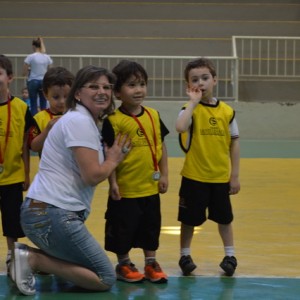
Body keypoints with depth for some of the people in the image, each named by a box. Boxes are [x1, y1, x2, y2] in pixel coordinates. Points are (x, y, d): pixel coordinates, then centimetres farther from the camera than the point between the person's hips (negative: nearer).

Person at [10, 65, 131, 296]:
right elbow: (92, 175, -19)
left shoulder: (87, 121, 19)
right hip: (52, 215, -10)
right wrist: (113, 160, 0)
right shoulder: (79, 121, -13)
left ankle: (30, 256, 8)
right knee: (106, 279, -3)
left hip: (46, 211, 10)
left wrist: (111, 157, 3)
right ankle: (33, 260, -8)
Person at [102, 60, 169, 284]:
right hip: (125, 189, -5)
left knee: (151, 226, 15)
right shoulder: (113, 120, -13)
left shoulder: (153, 115, 3)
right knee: (123, 228, 7)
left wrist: (164, 175, 8)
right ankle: (124, 264, 24)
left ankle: (151, 263, 29)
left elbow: (161, 146, 10)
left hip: (151, 187, 5)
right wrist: (113, 182, -14)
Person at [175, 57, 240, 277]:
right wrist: (194, 101, -24)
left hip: (221, 177, 2)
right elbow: (180, 127, -32)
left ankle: (230, 256, 28)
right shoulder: (191, 109, -10)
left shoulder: (227, 111, -2)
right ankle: (185, 255, 25)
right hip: (194, 177, -2)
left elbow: (234, 144, 4)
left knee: (224, 217, 15)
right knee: (189, 219, 9)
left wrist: (235, 176, 3)